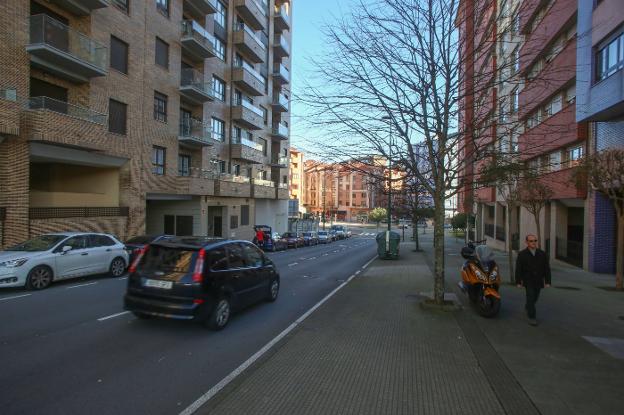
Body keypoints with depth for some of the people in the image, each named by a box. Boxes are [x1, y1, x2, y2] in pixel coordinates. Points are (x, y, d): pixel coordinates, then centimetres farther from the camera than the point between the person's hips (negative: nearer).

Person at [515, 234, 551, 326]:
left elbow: (547, 269, -2)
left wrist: (547, 282, -7)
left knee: (535, 297, 18)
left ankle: (527, 307, 45)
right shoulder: (522, 254, -10)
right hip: (528, 281, -3)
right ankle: (531, 317, 1)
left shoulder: (542, 254, -3)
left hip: (538, 281, 4)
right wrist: (518, 282, -11)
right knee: (531, 297, -9)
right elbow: (518, 269, -9)